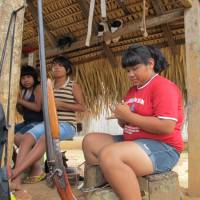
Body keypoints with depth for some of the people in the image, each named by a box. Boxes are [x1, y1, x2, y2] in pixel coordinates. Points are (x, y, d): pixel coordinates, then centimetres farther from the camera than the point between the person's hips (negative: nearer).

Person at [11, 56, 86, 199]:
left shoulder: (74, 86, 5)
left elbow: (82, 107, -1)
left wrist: (61, 104, -12)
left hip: (66, 124, -4)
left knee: (44, 138, -35)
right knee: (27, 137, -26)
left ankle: (12, 174, -39)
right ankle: (16, 182, -34)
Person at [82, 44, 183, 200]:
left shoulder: (163, 87, -11)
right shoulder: (133, 90, 16)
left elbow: (167, 127, -23)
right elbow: (127, 124, 22)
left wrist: (129, 116, -17)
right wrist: (121, 117, -3)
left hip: (161, 148, -10)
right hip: (132, 142, 10)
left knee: (108, 155, -31)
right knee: (90, 141, 5)